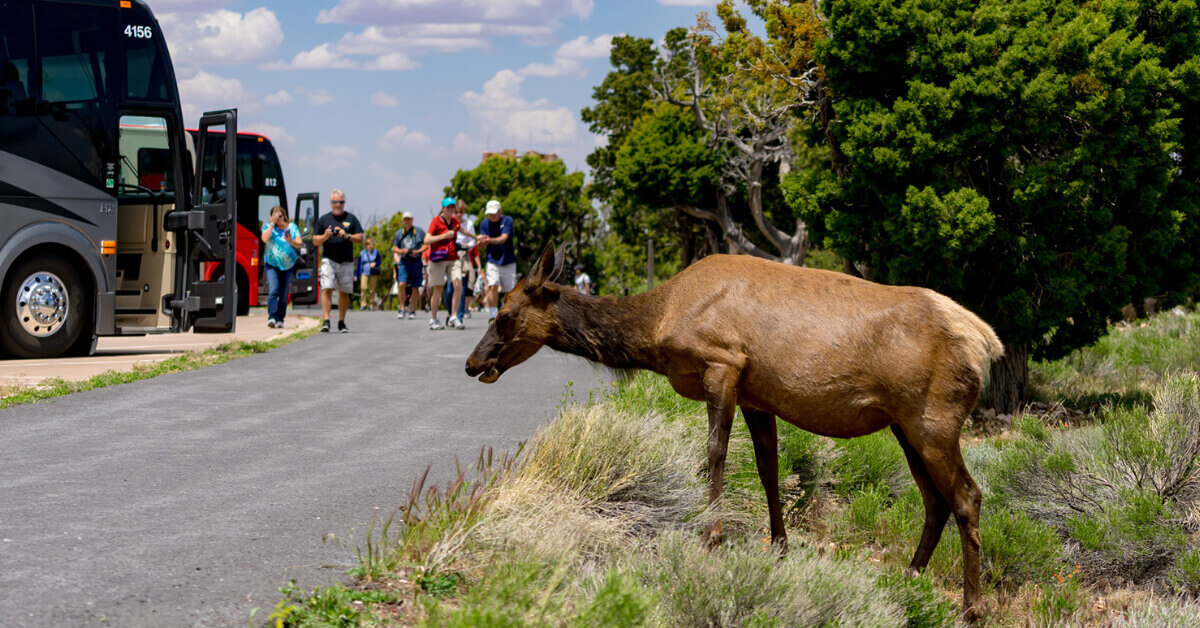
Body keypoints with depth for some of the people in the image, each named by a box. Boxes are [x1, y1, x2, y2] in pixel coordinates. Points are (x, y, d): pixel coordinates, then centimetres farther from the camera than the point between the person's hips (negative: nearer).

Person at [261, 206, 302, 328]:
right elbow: (265, 239, -15)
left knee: (284, 293, 2)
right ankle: (271, 317, -25)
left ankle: (280, 319, 11)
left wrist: (291, 241, -23)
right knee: (273, 290, -18)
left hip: (288, 265, 2)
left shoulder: (292, 227, 7)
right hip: (272, 264, -2)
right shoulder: (268, 226, 4)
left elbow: (299, 244, -1)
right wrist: (272, 223, -12)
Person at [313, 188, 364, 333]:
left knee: (344, 292, 4)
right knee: (327, 289, -14)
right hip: (328, 260, -1)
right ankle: (326, 321, -17)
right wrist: (325, 236, -11)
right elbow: (315, 241, 9)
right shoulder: (323, 219, 10)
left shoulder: (351, 218, 10)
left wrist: (347, 236, -11)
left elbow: (360, 238, 6)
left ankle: (341, 322, 14)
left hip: (346, 261, 1)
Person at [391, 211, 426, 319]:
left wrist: (417, 251, -15)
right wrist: (401, 251, -8)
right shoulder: (399, 233, 11)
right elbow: (394, 249, 14)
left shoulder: (419, 231, 3)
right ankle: (402, 308, -5)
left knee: (415, 288, 1)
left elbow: (426, 245, 2)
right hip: (403, 262, 1)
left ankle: (413, 310, 13)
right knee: (401, 284, -16)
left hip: (416, 261, -1)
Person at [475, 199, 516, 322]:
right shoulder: (484, 224, 4)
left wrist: (490, 240, -38)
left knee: (510, 291, 5)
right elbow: (482, 243, -5)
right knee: (493, 286, -19)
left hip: (508, 262, -1)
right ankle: (492, 315, -17)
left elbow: (504, 238, -19)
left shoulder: (508, 220, -5)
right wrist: (481, 241, -30)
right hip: (492, 261, 1)